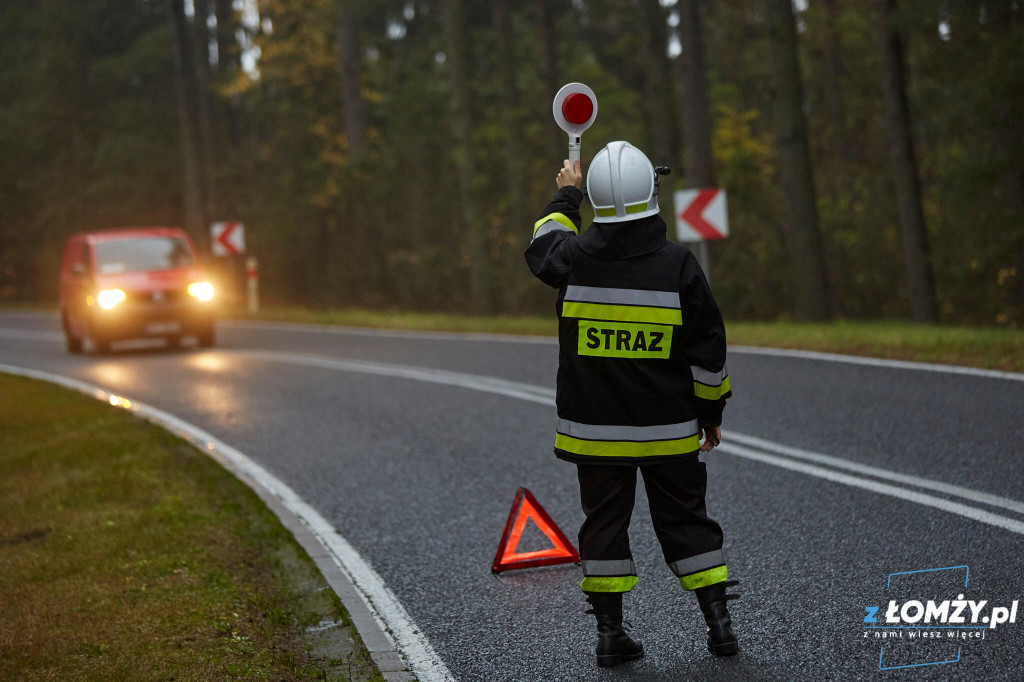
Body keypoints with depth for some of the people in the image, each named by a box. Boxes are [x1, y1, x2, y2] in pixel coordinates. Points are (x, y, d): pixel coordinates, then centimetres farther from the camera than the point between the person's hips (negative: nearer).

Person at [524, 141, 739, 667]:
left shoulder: (575, 259, -9)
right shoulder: (678, 265, -11)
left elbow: (541, 248, 18)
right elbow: (708, 350, -5)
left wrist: (565, 197, 33)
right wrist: (711, 412, 7)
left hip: (594, 427, 1)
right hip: (669, 429, 0)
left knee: (604, 523, 10)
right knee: (686, 521, 11)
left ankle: (610, 632, 11)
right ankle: (718, 621, 11)